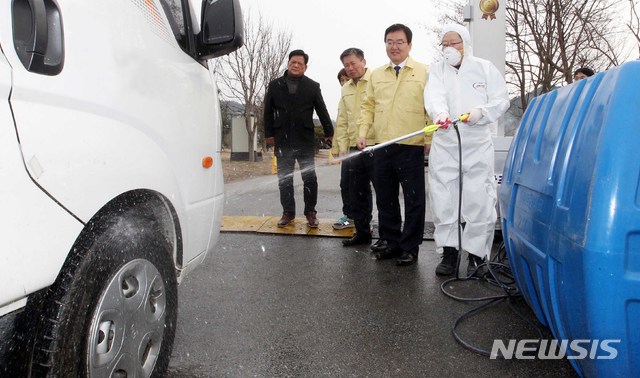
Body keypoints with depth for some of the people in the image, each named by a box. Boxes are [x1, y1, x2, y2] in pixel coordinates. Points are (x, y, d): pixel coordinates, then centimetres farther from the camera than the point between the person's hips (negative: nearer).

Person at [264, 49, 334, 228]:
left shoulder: (313, 86, 5)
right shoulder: (275, 85, 8)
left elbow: (322, 111, 5)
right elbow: (268, 111, 8)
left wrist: (329, 133, 1)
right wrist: (269, 134, 4)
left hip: (305, 139, -1)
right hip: (283, 140, 2)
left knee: (309, 177, 2)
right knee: (284, 178, 7)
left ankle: (310, 212, 13)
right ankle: (288, 212, 18)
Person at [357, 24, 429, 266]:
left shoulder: (424, 72, 1)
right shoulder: (376, 75, 14)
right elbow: (368, 106, 17)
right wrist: (363, 133, 4)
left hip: (411, 148, -4)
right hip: (381, 148, 5)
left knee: (413, 201, 2)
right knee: (385, 200, 11)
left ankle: (410, 248, 15)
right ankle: (392, 243, 25)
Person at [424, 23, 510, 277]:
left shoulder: (485, 68, 9)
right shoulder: (437, 70, 10)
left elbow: (501, 100, 6)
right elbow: (434, 95, -10)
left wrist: (481, 112, -14)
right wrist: (440, 113, -32)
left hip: (478, 146, -1)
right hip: (444, 145, 2)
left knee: (479, 201, -3)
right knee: (443, 200, 3)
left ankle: (477, 254, 9)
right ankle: (449, 251, 15)